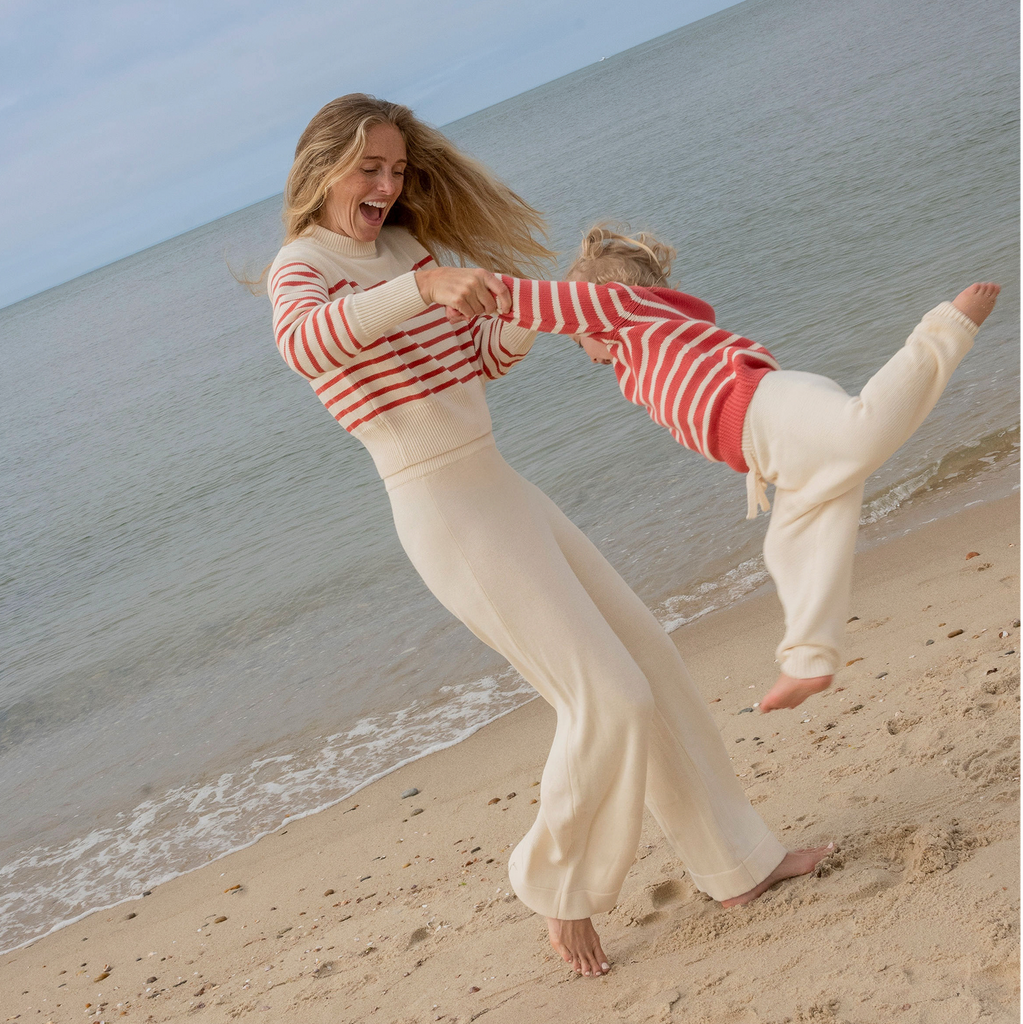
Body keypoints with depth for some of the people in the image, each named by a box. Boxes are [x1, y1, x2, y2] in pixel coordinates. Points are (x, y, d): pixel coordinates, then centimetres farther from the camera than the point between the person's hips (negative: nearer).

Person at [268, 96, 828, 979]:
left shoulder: (407, 246, 15)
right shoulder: (303, 267, -8)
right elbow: (302, 344, -34)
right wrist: (421, 288, -46)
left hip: (504, 493, 9)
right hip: (446, 517, -9)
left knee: (650, 658, 10)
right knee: (606, 698, -11)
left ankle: (738, 862, 22)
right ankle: (559, 887, 12)